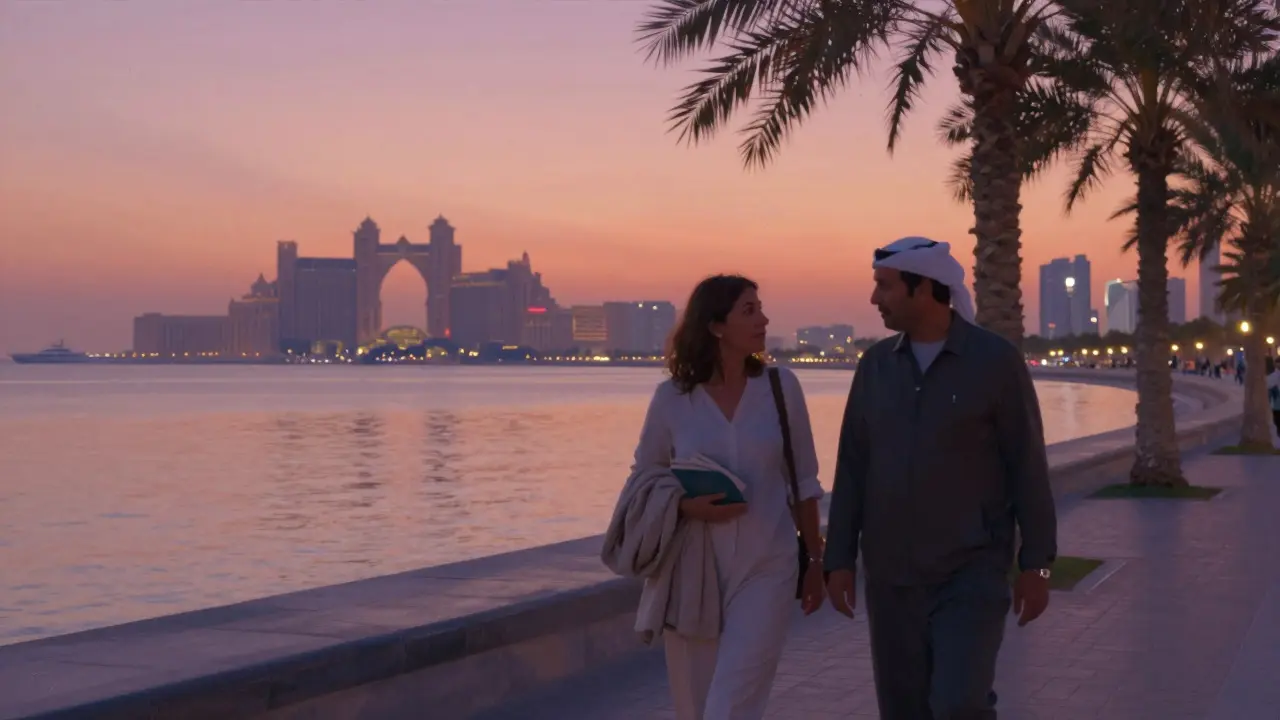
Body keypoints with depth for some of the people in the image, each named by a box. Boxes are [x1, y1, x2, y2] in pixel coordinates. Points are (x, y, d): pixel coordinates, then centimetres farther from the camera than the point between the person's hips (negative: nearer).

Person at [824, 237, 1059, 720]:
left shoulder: (996, 360, -9)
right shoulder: (875, 365, 4)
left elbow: (1027, 466, -6)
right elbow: (853, 466, 6)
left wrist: (1036, 564, -7)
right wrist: (839, 559, 2)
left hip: (971, 571, -4)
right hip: (891, 573, 4)